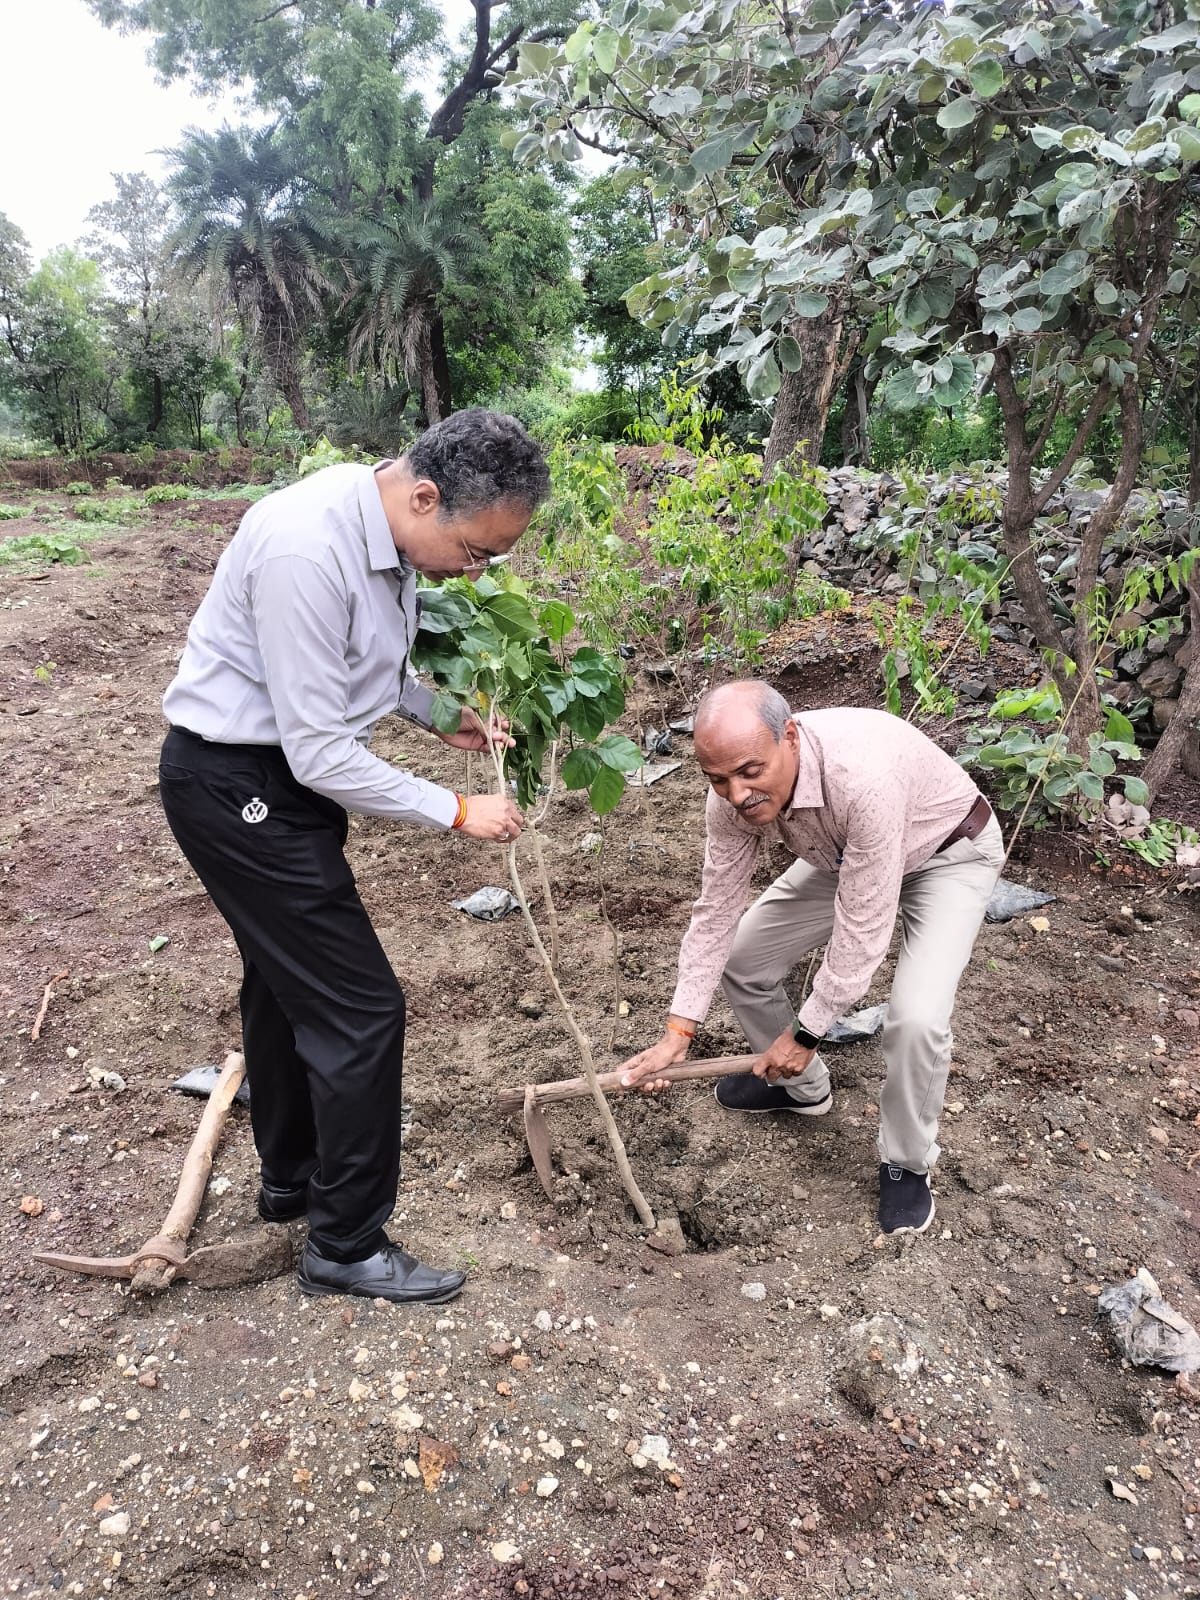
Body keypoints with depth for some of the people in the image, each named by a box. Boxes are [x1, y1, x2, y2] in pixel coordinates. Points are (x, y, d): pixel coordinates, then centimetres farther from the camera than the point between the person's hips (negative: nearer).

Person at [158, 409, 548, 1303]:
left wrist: (444, 716, 3)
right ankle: (346, 1246, 13)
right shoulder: (306, 549, -30)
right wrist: (457, 813, -19)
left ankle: (291, 1180, 44)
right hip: (237, 785, -10)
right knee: (360, 1004, -6)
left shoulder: (393, 533, -1)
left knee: (288, 982, 22)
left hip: (289, 775, 10)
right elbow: (322, 754, -28)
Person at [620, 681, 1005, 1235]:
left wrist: (805, 1033, -24)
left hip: (949, 852, -6)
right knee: (740, 957, 1)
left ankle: (906, 1164, 6)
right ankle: (799, 1085, 28)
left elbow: (862, 927, -35)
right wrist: (677, 1033, -16)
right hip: (843, 854, 6)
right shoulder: (733, 796, -24)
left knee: (916, 1018, -24)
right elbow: (715, 911, -13)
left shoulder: (863, 777, -44)